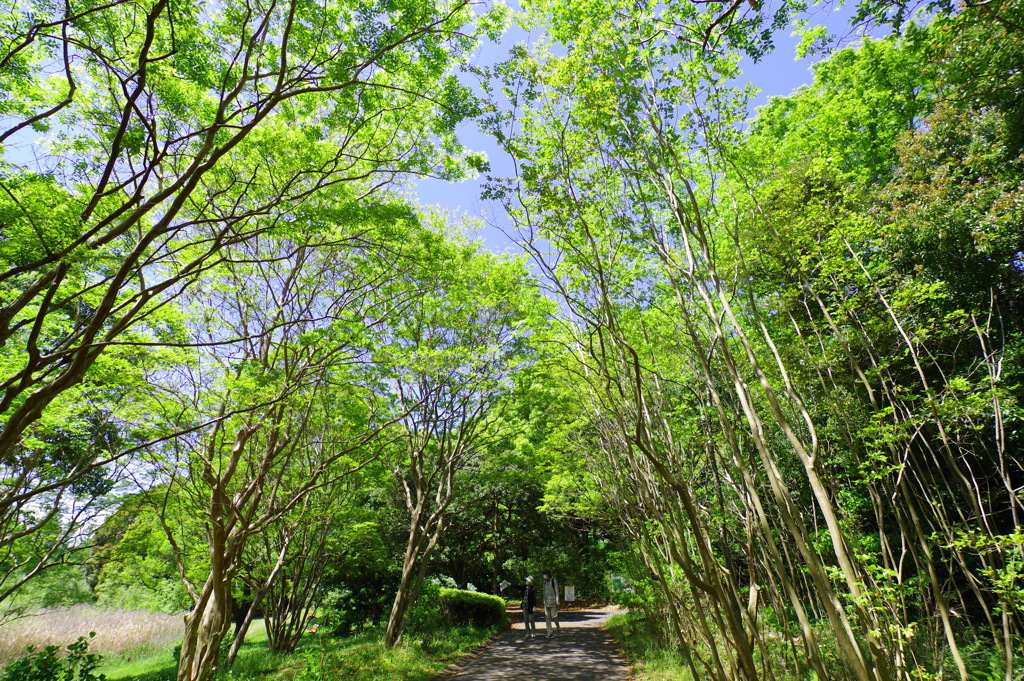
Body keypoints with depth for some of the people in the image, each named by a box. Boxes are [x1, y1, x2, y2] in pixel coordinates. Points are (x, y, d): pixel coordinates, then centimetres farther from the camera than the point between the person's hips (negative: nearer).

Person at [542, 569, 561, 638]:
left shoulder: (554, 581, -9)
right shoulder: (545, 582, 10)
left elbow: (557, 592, -8)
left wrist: (557, 603, -10)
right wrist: (544, 602, 14)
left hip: (553, 602, -6)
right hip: (546, 603, 6)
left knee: (554, 616, -2)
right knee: (547, 617, 3)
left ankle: (558, 629, 21)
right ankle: (549, 633, 9)